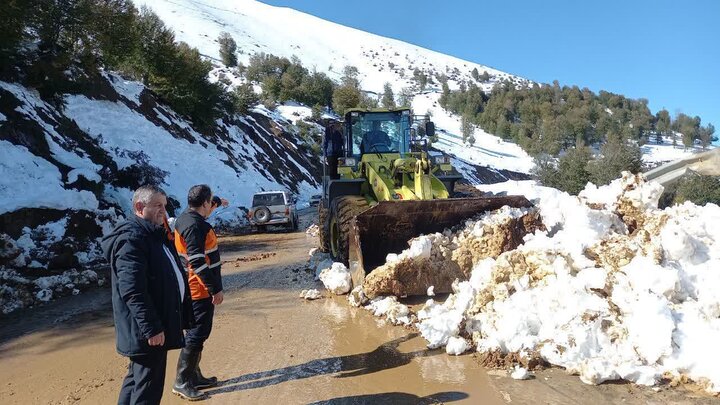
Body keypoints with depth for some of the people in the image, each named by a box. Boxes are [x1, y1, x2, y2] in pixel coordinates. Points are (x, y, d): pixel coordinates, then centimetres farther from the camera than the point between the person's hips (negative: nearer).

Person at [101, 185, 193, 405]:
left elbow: (173, 276, 23)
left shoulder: (155, 234, 15)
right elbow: (132, 291, -25)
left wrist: (183, 317, 23)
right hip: (147, 332, -11)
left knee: (137, 380, 22)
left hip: (156, 325, 11)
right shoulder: (130, 239, -17)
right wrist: (151, 328, -25)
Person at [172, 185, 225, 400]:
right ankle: (182, 382, 5)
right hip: (201, 290, -11)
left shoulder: (185, 218, 9)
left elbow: (203, 209, 34)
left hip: (193, 288, 11)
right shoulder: (195, 225, -22)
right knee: (197, 335, -3)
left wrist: (217, 202, 49)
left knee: (197, 333, 18)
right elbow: (198, 262, -25)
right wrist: (215, 288, -22)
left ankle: (194, 376, 28)